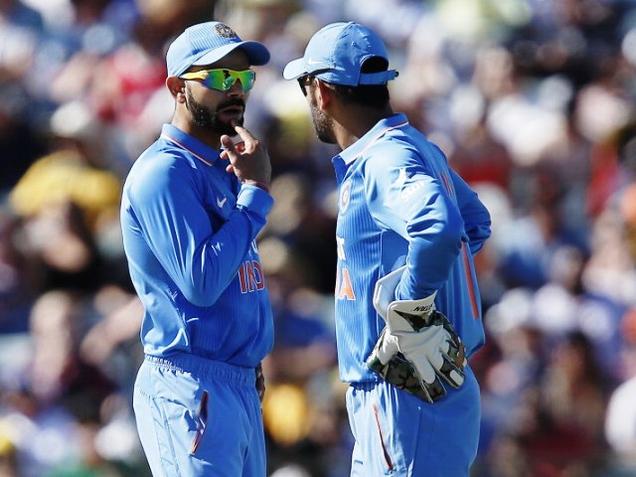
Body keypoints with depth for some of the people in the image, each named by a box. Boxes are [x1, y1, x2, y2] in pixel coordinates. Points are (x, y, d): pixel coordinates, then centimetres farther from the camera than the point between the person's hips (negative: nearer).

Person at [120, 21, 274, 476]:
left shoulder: (225, 168, 16)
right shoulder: (165, 171, -12)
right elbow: (201, 282, -22)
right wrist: (256, 191, -17)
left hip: (241, 386, 9)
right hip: (191, 387, -9)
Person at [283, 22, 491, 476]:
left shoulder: (386, 160, -17)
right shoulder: (419, 149, 14)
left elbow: (440, 227, -37)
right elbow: (475, 222, 31)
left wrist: (409, 310, -25)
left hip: (408, 402, -10)